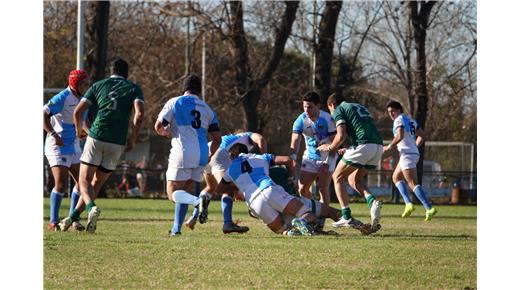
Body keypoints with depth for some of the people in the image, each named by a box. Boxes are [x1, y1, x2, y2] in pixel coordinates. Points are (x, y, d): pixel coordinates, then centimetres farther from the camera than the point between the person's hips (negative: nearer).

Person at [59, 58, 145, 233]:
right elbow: (140, 113, -10)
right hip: (117, 144, 1)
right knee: (97, 183, 14)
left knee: (84, 181, 1)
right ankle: (73, 217, 11)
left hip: (96, 138, -1)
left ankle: (91, 207, -28)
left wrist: (79, 131, 22)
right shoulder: (133, 89, 9)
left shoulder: (99, 86, 11)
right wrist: (133, 138, 0)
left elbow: (78, 111, 4)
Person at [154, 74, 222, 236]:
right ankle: (176, 228, 9)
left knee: (173, 193, -3)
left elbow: (158, 127, 0)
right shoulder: (207, 109, 16)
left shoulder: (175, 102, 4)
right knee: (184, 192, 17)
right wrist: (209, 157, 27)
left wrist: (165, 132, 23)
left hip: (182, 152, -5)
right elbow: (217, 138, 13)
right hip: (201, 154, 5)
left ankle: (198, 201, -32)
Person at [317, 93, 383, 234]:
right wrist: (348, 150, 35)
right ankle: (372, 202, -5)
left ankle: (347, 217, 1)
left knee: (338, 177, 9)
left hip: (363, 146, -7)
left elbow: (341, 136, -7)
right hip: (378, 145, 7)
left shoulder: (339, 110, 7)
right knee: (354, 179, 23)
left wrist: (330, 147, 13)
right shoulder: (359, 107, 31)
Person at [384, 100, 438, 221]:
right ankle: (408, 203, 7)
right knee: (396, 177, 20)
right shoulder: (411, 121, 19)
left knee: (413, 183, -12)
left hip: (407, 154, -10)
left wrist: (390, 146, -9)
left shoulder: (399, 120, -7)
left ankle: (429, 208, -20)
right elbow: (421, 136, 20)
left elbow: (400, 136, -21)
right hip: (414, 153, 10)